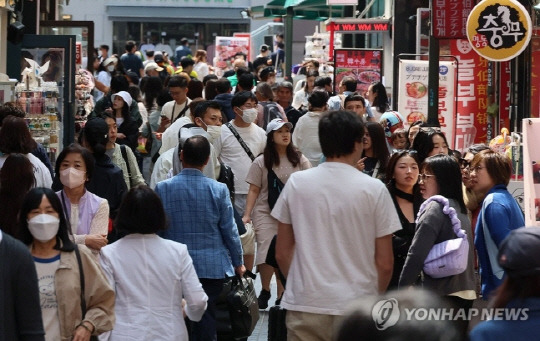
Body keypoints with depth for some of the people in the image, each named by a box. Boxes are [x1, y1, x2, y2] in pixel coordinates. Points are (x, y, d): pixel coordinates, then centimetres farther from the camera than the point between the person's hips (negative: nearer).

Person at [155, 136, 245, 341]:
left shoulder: (163, 188, -6)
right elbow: (229, 230, -1)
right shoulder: (218, 190, -8)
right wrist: (238, 263, 13)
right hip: (212, 268, 0)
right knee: (206, 323, 5)